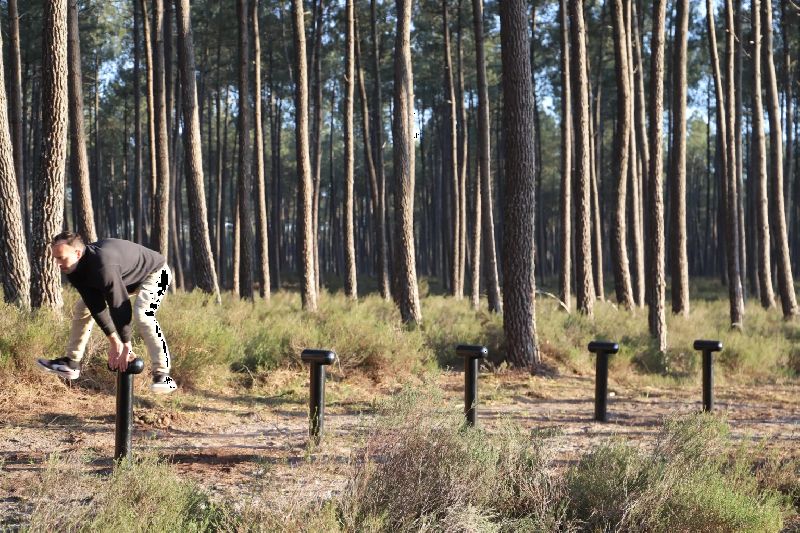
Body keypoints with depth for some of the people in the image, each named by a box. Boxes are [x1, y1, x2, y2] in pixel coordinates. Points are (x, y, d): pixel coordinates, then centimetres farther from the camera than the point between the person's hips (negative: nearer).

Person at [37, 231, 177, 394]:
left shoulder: (103, 266, -43)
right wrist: (114, 342, -18)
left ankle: (162, 374, -31)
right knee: (82, 308, 6)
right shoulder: (73, 270, -17)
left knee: (142, 315, -33)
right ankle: (71, 363, 15)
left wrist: (126, 346, -32)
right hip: (123, 278, 9)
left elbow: (119, 305, -39)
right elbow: (95, 305, -16)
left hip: (153, 273, -9)